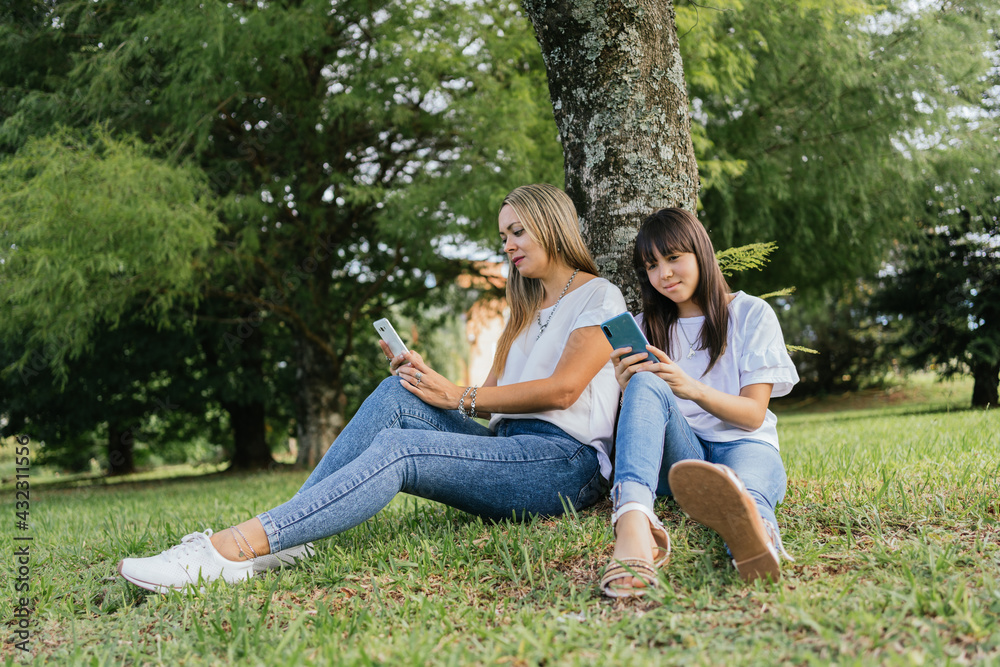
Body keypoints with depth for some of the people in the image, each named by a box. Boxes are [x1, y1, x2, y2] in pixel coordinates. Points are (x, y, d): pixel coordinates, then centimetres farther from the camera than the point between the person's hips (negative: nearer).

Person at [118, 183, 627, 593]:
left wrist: (459, 397, -8)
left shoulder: (599, 297, 5)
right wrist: (428, 380, 0)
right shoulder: (525, 309, 29)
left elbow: (562, 389, -10)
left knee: (396, 448, -28)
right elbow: (492, 394, 18)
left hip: (566, 465, -7)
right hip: (506, 447, 7)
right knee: (398, 394, -17)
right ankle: (287, 537, -27)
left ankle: (234, 547, -39)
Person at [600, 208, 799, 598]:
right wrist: (628, 390, -13)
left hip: (743, 445, -1)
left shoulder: (752, 314, 10)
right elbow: (644, 412, 11)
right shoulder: (646, 328, 19)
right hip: (678, 455, 2)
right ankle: (634, 523, -60)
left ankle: (752, 526, -81)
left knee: (747, 482, -40)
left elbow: (754, 414, 1)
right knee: (646, 384, -31)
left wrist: (693, 389, -18)